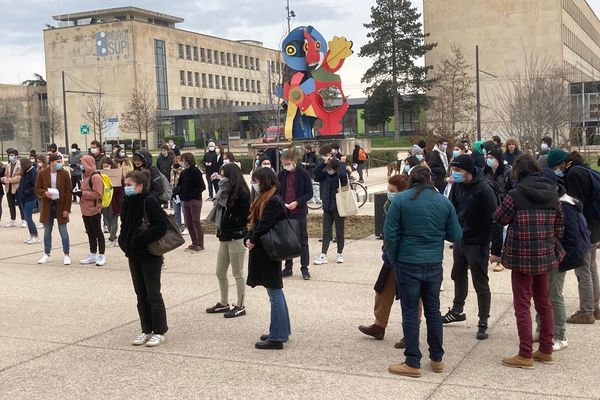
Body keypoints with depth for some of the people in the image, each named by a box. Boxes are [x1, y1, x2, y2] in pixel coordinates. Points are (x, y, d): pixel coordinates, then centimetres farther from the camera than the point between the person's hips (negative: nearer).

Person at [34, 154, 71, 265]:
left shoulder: (64, 173, -7)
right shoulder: (42, 173, -4)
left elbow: (68, 192, -6)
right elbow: (37, 189, 3)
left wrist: (67, 209, -10)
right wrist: (44, 193, -19)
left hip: (61, 206, -2)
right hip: (47, 206, 2)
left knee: (63, 231, 2)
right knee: (47, 231, 12)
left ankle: (66, 255, 10)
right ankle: (47, 254, 24)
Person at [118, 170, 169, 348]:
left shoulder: (150, 202, -16)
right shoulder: (127, 203, 7)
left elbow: (161, 225, -21)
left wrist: (142, 239, -21)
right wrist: (124, 242, 1)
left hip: (150, 255, -7)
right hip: (134, 254, 7)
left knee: (153, 293, 0)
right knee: (141, 294, 13)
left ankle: (159, 332, 10)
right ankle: (146, 331, 22)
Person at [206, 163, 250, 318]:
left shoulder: (241, 193, -14)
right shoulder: (225, 192, 9)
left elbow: (245, 217, -17)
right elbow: (220, 211, 13)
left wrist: (226, 223, -13)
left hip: (236, 237, -8)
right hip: (224, 237, 8)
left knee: (237, 274, 2)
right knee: (220, 273, 15)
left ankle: (240, 306, 14)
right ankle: (224, 303, 28)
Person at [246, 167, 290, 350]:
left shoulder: (274, 202, -18)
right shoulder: (264, 199, 13)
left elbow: (264, 227, -22)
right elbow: (254, 222, 13)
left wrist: (253, 241, -8)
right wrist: (248, 239, -1)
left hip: (269, 253, -10)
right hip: (263, 253, 10)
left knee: (275, 293, -4)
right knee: (275, 292, 16)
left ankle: (276, 337, 1)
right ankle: (281, 331, 26)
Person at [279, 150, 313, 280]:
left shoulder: (303, 174, -5)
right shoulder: (282, 174, 7)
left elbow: (309, 193, -5)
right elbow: (278, 191, 14)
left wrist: (297, 202, -18)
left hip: (299, 212, -4)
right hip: (285, 212, 4)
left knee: (303, 241, 2)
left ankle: (304, 268, 10)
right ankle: (288, 268, 18)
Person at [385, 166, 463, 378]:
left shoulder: (401, 199, -9)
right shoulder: (444, 202, 0)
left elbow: (390, 234, -11)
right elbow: (456, 235, 2)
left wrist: (393, 260, 2)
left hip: (408, 264, -3)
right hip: (434, 265, 3)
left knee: (410, 313, 4)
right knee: (433, 311, 15)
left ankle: (412, 364, 8)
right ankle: (437, 359, 24)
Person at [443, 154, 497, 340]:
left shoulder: (483, 189, -22)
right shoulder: (457, 185, 0)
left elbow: (493, 218, -21)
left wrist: (493, 248, -20)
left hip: (477, 243, -8)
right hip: (460, 240, 8)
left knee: (480, 283, 1)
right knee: (458, 275, 23)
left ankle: (483, 323, 11)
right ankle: (457, 310, 43)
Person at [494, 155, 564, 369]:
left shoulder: (516, 194, -15)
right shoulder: (552, 193, 3)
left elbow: (500, 218, -3)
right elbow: (559, 227, 8)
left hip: (522, 258, -6)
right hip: (546, 256, 6)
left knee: (522, 306, 2)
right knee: (544, 303, 17)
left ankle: (525, 355, 5)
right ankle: (546, 350, 25)